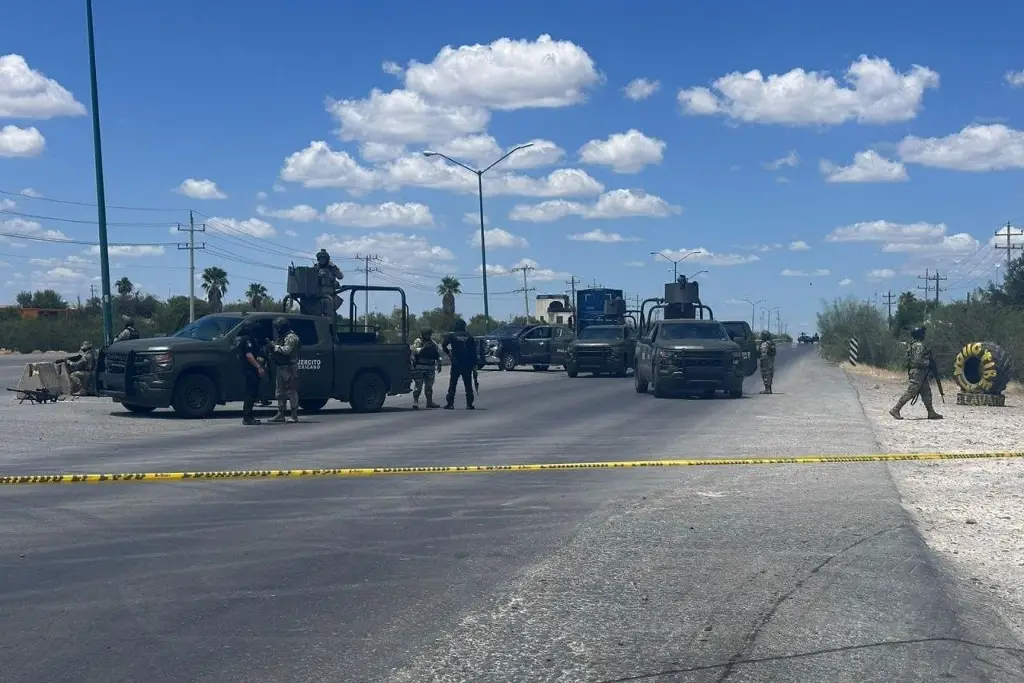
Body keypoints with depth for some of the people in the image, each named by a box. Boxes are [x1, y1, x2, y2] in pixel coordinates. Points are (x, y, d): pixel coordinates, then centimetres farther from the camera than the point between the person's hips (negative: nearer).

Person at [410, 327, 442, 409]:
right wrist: (423, 347, -28)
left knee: (429, 385, 13)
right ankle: (415, 402, -8)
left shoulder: (433, 343, 15)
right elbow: (414, 350, -20)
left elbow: (438, 354, 20)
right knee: (418, 385, -9)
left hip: (430, 368, 6)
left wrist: (439, 364, 16)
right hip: (420, 367, -6)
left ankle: (429, 402, 21)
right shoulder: (418, 341, -4)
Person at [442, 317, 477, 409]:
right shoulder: (469, 336, 4)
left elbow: (443, 345, -5)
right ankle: (469, 404, 5)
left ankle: (450, 404, 0)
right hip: (468, 364, 2)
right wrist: (474, 363, 7)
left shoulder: (451, 335, -2)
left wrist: (448, 353, 11)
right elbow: (474, 351, 3)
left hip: (456, 364, -2)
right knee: (468, 385, 7)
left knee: (452, 384, 4)